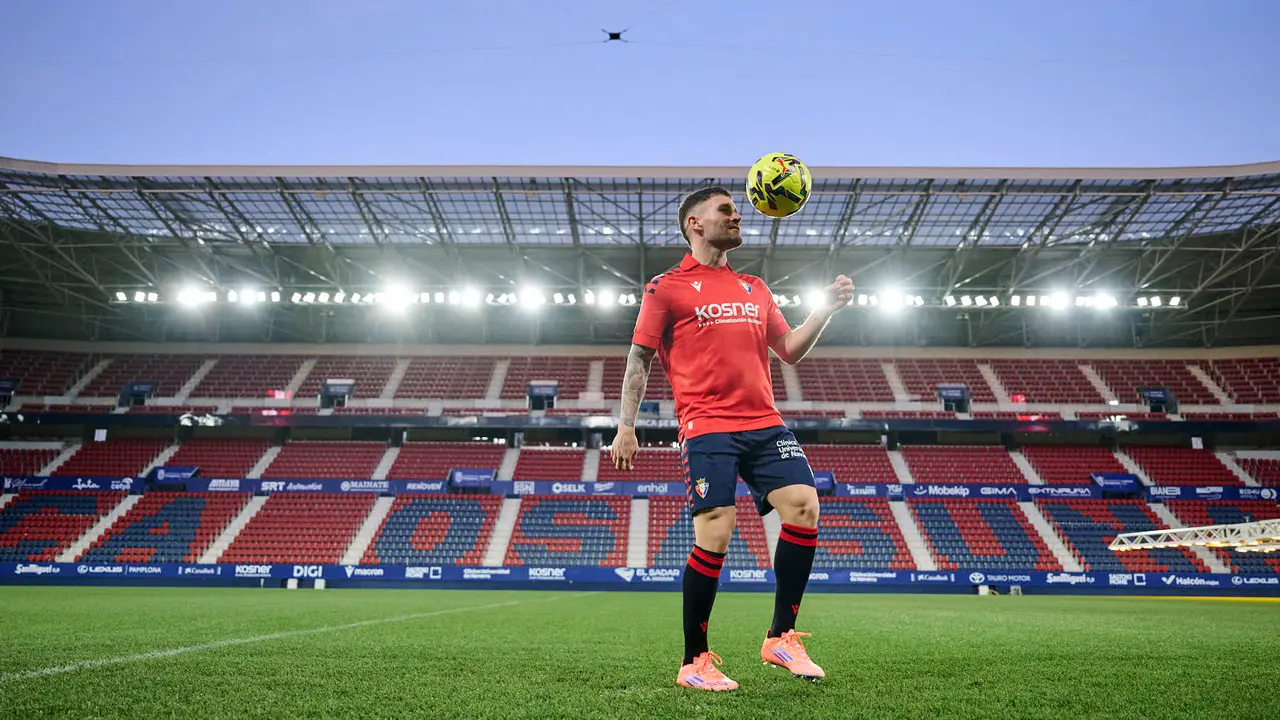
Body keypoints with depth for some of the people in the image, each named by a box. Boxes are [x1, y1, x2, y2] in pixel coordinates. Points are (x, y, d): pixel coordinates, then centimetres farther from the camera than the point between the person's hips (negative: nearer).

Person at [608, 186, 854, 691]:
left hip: (764, 423, 5)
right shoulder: (667, 287, 7)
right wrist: (626, 426, -1)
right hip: (706, 428, -5)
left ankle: (781, 638, 3)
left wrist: (826, 310, 8)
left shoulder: (755, 288, 22)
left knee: (804, 506, -12)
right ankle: (694, 662, 5)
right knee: (715, 533, -12)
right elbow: (639, 359, 6)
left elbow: (791, 350, 22)